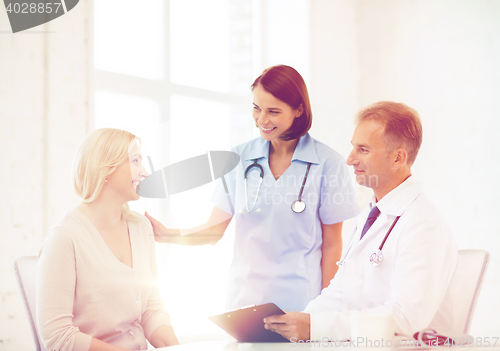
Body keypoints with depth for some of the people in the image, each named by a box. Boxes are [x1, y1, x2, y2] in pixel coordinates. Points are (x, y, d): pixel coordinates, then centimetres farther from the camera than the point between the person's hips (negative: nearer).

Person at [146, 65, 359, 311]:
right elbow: (214, 230, 3)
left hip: (299, 301, -2)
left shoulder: (328, 164, -4)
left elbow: (331, 244, -1)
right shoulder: (239, 159, 4)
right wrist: (166, 234, -13)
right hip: (245, 298, 3)